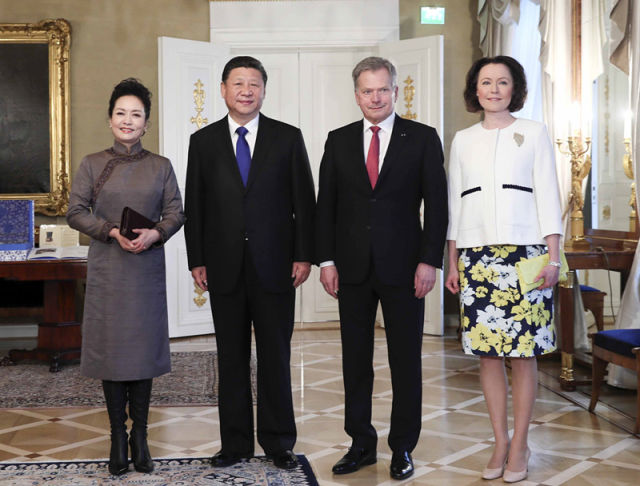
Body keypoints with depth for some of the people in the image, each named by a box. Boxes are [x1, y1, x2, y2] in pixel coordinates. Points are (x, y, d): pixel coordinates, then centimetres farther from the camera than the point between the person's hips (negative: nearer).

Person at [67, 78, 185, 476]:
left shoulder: (161, 166, 6)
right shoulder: (92, 164, 5)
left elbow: (176, 212, 4)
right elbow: (76, 212, 1)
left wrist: (155, 233, -16)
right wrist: (113, 232, -14)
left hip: (147, 268, 0)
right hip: (107, 268, 0)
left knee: (144, 348, 3)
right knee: (110, 346, 2)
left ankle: (140, 438, 13)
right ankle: (118, 437, 13)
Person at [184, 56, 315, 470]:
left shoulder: (288, 137, 4)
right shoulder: (204, 141, 7)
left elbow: (304, 201, 2)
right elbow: (194, 205, 7)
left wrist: (304, 256, -5)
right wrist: (196, 260, 0)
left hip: (275, 265, -1)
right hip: (224, 266, 1)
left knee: (276, 355, 6)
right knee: (231, 356, 8)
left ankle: (279, 442, 17)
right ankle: (235, 442, 19)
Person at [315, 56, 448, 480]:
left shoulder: (423, 138, 1)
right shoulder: (338, 141, 8)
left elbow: (436, 203, -2)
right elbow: (326, 205, 7)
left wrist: (429, 260, -9)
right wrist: (326, 259, 0)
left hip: (403, 267, -2)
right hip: (353, 268, 3)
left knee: (406, 361, 5)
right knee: (355, 360, 9)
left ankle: (403, 448, 18)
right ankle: (362, 444, 22)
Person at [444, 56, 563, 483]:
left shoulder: (534, 133, 7)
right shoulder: (463, 140, 14)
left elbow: (548, 196, 2)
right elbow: (454, 203, 14)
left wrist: (553, 257, -6)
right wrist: (453, 262, 9)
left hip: (524, 253, -2)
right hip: (476, 255, 3)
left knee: (523, 352, -2)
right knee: (488, 352, 3)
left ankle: (519, 444, 10)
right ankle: (500, 443, 13)